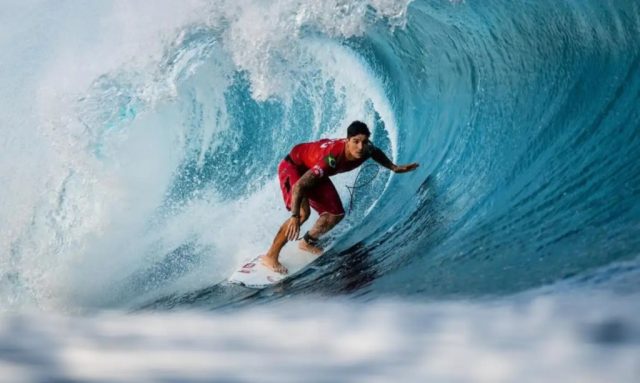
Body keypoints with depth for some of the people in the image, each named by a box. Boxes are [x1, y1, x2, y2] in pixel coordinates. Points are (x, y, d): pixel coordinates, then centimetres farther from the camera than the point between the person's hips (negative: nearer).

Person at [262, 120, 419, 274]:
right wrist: (295, 217, -50)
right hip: (293, 167, -8)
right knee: (303, 212, -28)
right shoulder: (331, 159, -42)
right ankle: (271, 256, -19)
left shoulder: (366, 150, -21)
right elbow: (299, 186, -43)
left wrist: (394, 167, 9)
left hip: (314, 170, 8)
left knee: (336, 214, 4)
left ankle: (307, 242, 29)